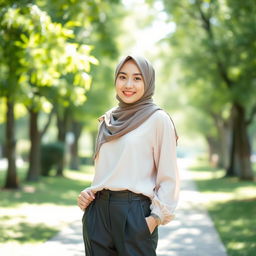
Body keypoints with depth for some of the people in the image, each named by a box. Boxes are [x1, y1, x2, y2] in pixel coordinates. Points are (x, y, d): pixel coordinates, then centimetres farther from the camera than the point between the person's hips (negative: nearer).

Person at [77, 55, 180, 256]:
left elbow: (168, 178, -5)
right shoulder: (108, 120, 13)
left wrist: (156, 217, -15)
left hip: (134, 213, -5)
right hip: (98, 211, 5)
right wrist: (87, 194, 5)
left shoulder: (158, 119, -3)